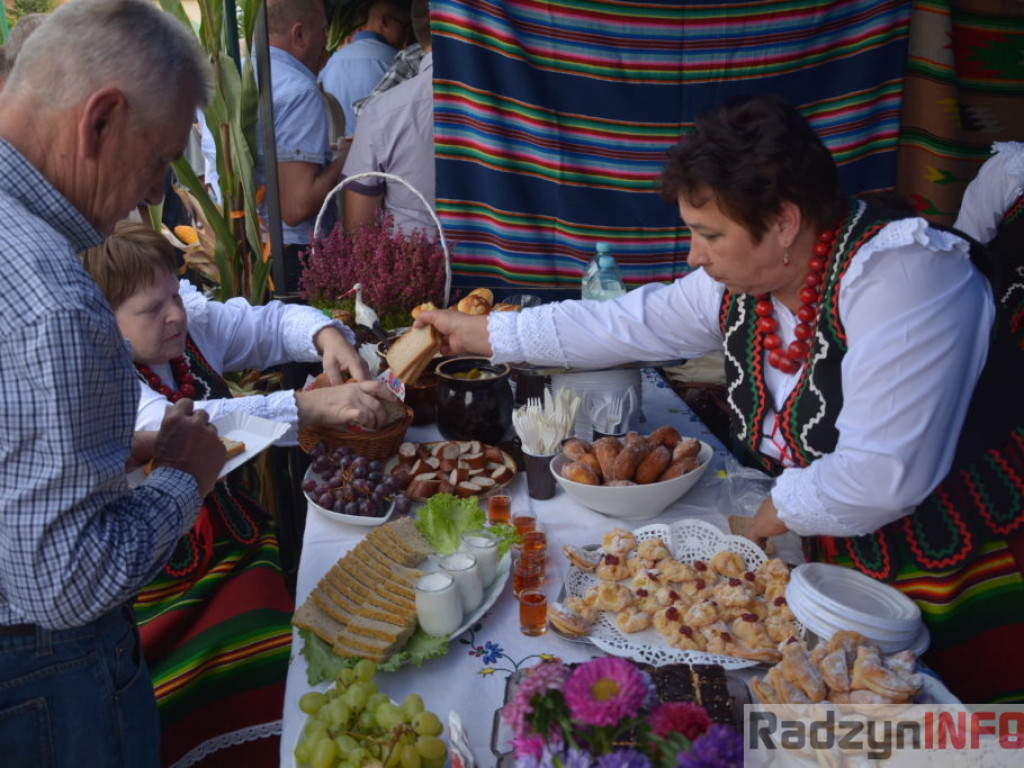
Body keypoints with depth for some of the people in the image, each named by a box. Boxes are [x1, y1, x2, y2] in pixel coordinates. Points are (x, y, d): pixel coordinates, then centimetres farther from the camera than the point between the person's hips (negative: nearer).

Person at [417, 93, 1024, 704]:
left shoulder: (897, 276, -26)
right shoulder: (741, 283, -3)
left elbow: (881, 477, -31)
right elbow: (624, 325, 8)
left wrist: (765, 519, -13)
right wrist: (478, 333, 12)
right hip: (835, 551, 6)